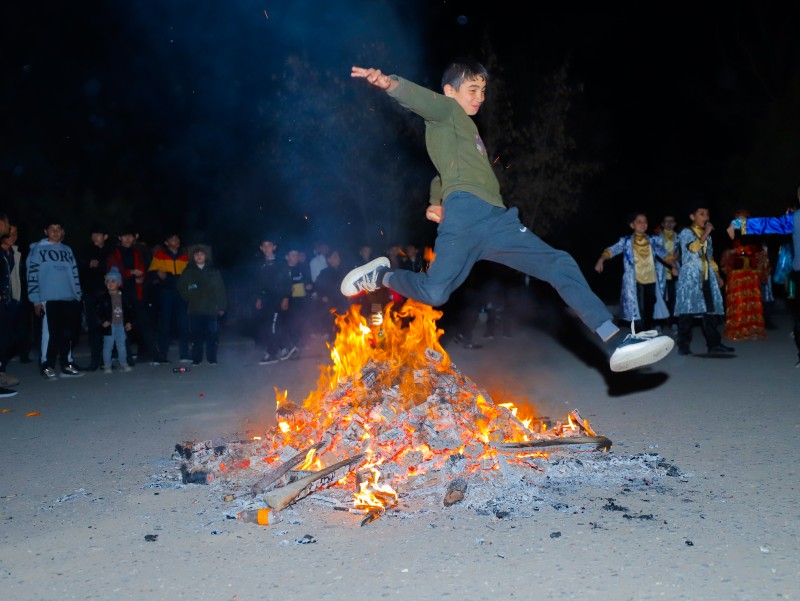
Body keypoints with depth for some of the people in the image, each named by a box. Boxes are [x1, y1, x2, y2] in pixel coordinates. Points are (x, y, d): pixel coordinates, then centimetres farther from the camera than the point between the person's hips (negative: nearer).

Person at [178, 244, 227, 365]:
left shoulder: (214, 271, 10)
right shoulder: (188, 272, 11)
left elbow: (221, 290, 7)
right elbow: (181, 288, 11)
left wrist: (222, 307, 1)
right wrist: (189, 298, -2)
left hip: (212, 309, 0)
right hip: (195, 310, 1)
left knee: (212, 335, -3)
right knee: (196, 335, -1)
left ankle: (212, 359, 4)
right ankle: (196, 359, 4)